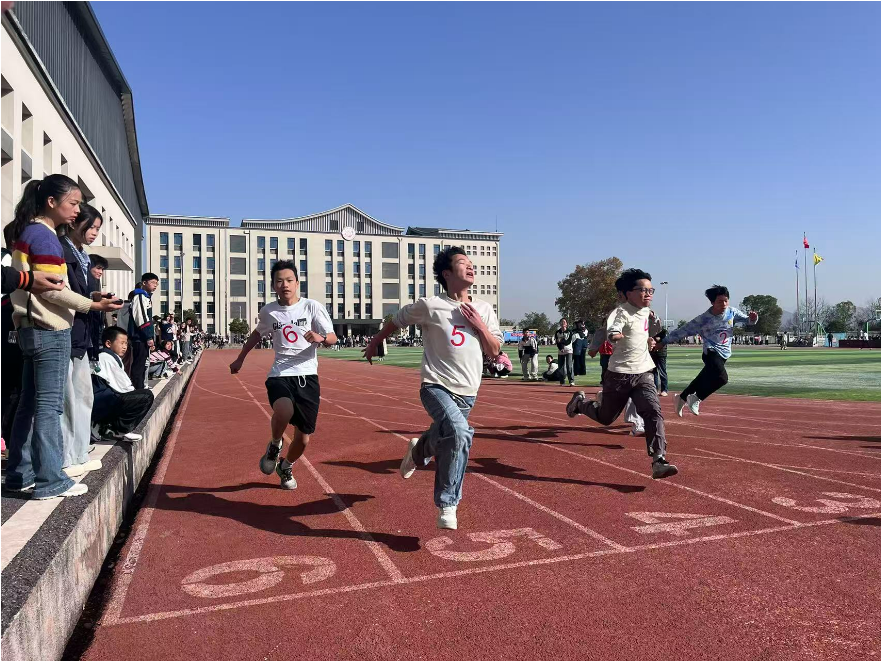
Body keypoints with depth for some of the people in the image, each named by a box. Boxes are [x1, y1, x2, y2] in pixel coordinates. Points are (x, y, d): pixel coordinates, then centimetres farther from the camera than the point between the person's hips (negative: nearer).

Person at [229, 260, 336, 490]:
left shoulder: (312, 306, -4)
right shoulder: (268, 311, 4)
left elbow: (333, 339, -4)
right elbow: (258, 334, 25)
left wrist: (320, 338, -26)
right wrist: (240, 359, 29)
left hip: (307, 376, 0)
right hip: (280, 375, 0)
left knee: (303, 438, 5)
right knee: (284, 411, -34)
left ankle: (286, 467, 40)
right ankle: (274, 445, 1)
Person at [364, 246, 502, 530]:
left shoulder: (484, 309, 7)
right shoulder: (429, 306, -6)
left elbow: (494, 351, 9)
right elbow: (397, 320, 10)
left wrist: (480, 326, -7)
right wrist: (374, 343, 22)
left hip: (467, 394, 6)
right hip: (437, 387, -5)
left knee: (446, 440, 15)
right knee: (460, 432, -30)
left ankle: (418, 450, 53)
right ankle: (447, 504, -12)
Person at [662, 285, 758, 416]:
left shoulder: (732, 312, 0)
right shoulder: (703, 319, -12)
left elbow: (747, 319, 8)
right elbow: (683, 331, -11)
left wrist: (752, 318, -18)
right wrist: (663, 342, -13)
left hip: (724, 354, 6)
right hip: (711, 353, -5)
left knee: (703, 380, 12)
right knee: (722, 378, -28)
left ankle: (681, 398, 33)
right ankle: (696, 398, -10)